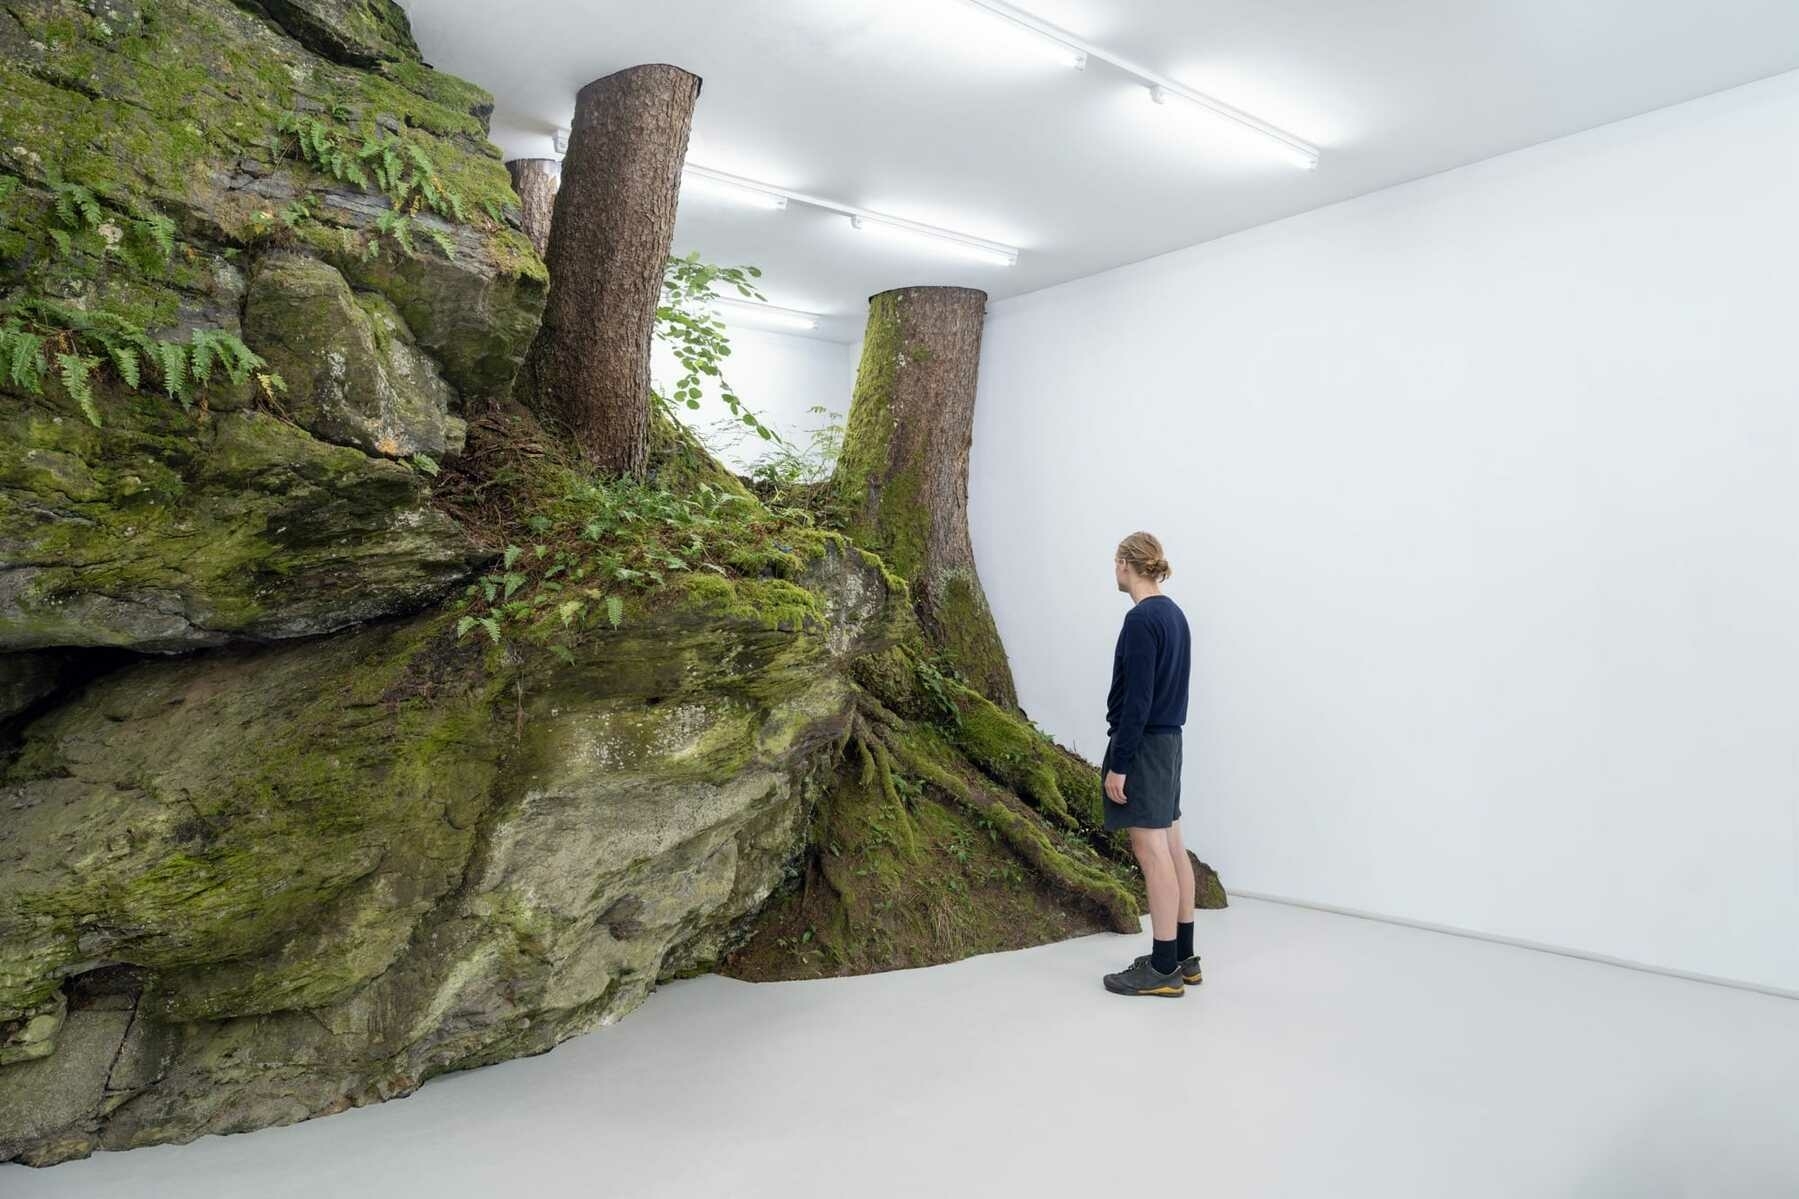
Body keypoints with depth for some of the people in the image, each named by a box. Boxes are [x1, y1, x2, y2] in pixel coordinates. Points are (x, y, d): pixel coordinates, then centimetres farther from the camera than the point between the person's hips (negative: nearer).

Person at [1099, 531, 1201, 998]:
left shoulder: (1142, 618, -18)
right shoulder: (1173, 613, 11)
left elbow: (1138, 699, -21)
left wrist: (1118, 763, -18)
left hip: (1143, 745, -10)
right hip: (1167, 740, 10)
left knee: (1152, 850, -5)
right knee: (1170, 844, 12)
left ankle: (1164, 969, 2)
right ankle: (1183, 955, 20)